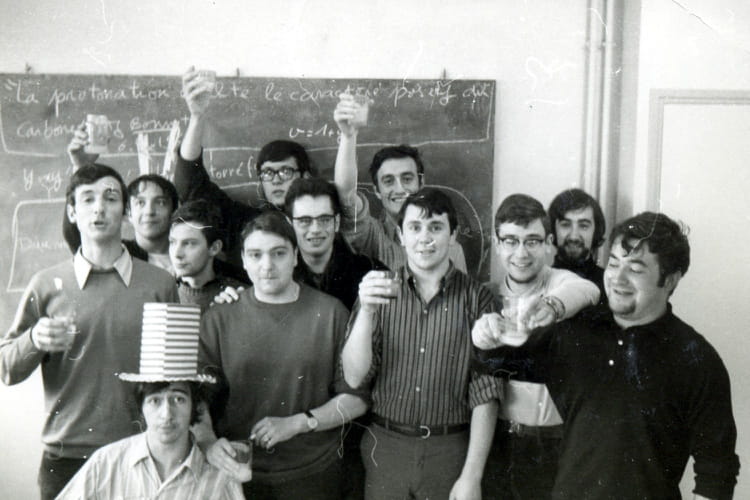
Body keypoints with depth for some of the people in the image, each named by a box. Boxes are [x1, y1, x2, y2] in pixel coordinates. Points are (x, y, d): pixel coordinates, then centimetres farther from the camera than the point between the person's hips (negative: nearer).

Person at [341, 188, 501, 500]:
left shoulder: (475, 298, -4)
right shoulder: (378, 291, 1)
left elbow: (485, 393, -5)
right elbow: (354, 378, -6)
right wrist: (366, 311, -21)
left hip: (451, 451, -1)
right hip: (385, 448, 1)